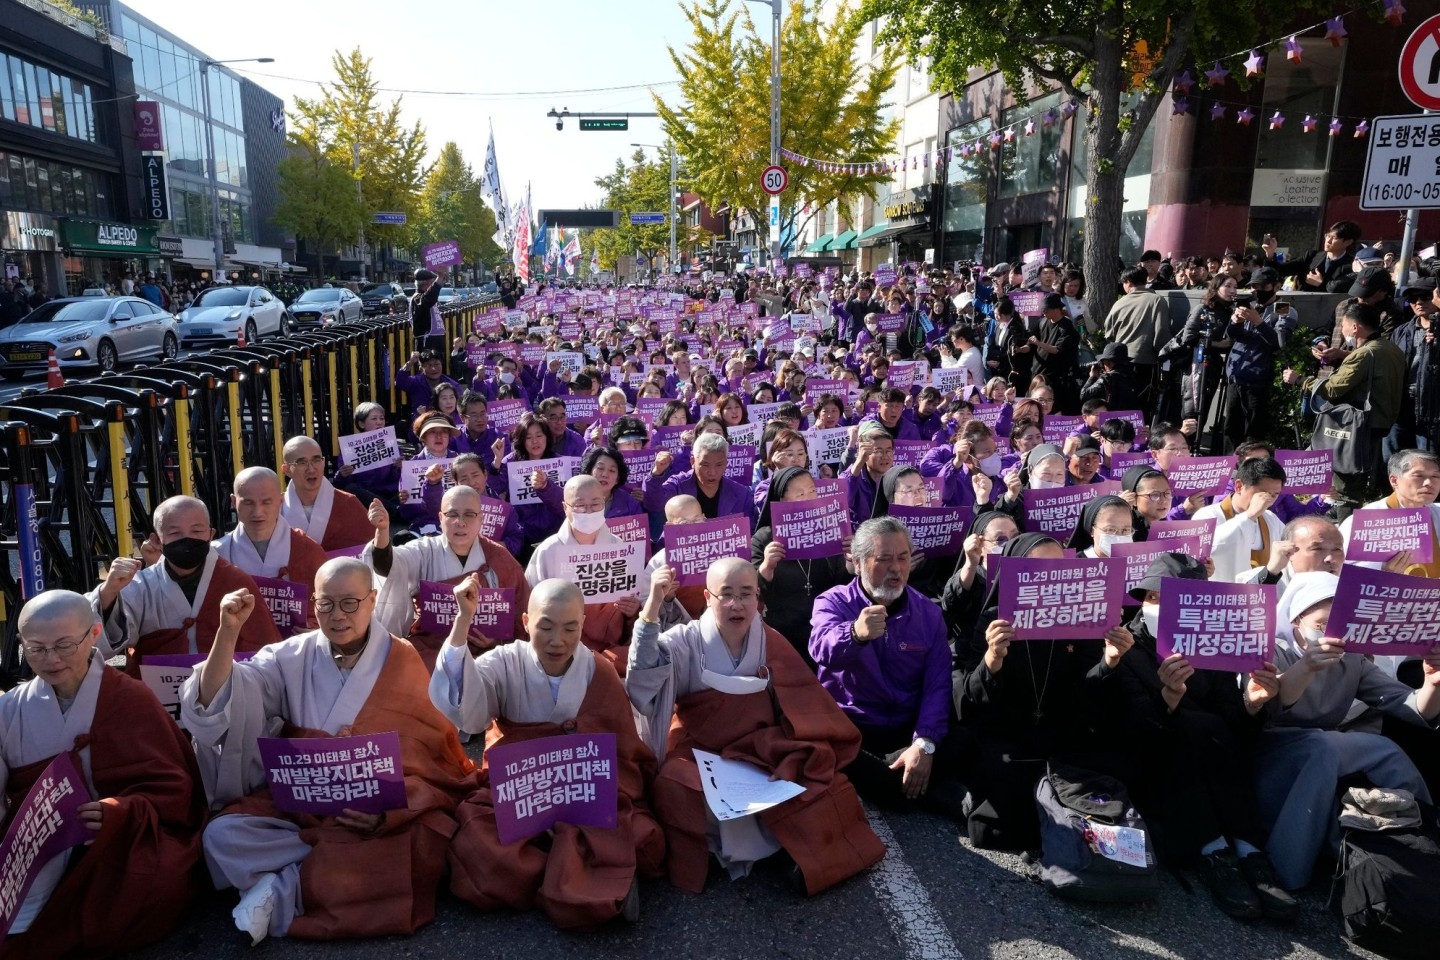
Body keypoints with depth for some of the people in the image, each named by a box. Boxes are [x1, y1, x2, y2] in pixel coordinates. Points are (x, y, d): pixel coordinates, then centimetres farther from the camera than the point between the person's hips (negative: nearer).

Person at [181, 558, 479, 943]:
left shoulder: (404, 663, -1)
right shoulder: (292, 656, 5)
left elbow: (431, 758, -4)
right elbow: (216, 703, -7)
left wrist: (389, 810, -21)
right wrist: (228, 631, -20)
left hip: (389, 813, -1)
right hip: (299, 804, 2)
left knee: (396, 866, -31)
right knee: (223, 835, -22)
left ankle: (282, 891, -11)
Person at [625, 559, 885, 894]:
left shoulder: (772, 644, 1)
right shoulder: (685, 642, -7)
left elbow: (810, 714, -1)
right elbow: (643, 680, -26)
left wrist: (793, 762, -18)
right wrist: (651, 609, -37)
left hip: (764, 758, 2)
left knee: (822, 786, -22)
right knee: (673, 789, -33)